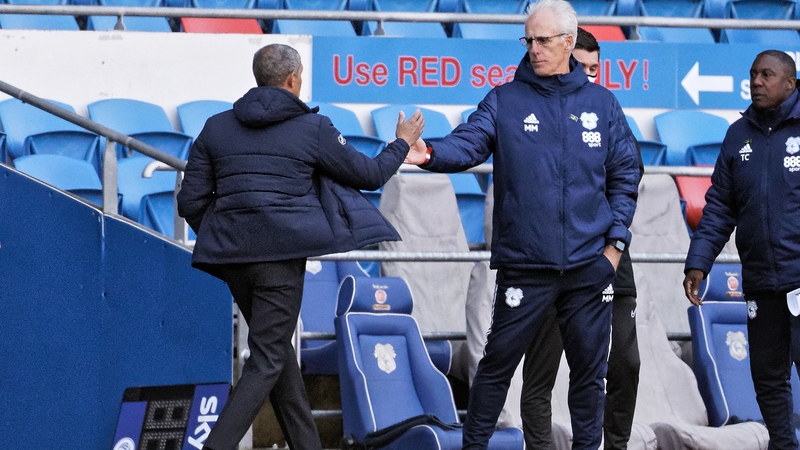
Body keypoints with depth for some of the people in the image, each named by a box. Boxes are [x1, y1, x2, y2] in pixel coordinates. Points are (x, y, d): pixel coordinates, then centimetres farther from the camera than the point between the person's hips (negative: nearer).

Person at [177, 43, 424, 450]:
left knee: (276, 347, 19)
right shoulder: (313, 128, -2)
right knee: (267, 361, -3)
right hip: (281, 255, -5)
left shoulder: (217, 127, 9)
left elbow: (191, 200, 7)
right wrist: (401, 143, 27)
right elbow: (368, 175, 9)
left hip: (230, 254, 5)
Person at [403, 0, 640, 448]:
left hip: (590, 265, 2)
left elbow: (625, 176, 9)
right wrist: (429, 153, -35)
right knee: (499, 362, 3)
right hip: (524, 264, -2)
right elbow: (468, 143, -14)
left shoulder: (602, 103, 6)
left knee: (590, 368, 9)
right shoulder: (504, 101, 1)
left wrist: (616, 240, 1)